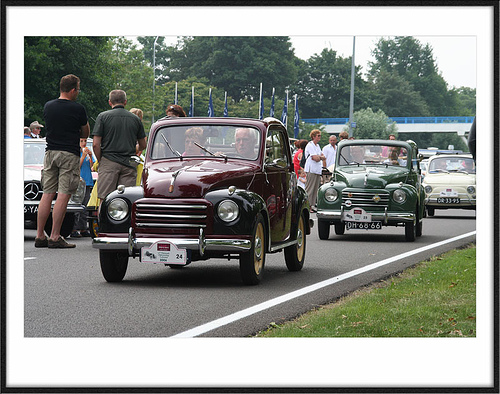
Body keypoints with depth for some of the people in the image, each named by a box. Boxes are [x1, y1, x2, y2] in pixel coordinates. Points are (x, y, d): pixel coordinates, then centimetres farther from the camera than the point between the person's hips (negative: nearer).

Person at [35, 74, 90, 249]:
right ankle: (55, 237, -8)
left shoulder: (48, 106, 8)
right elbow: (85, 134, 6)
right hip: (69, 154, -5)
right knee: (63, 195, -5)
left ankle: (40, 236, 6)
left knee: (47, 194, 7)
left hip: (50, 152, 5)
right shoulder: (78, 109, -7)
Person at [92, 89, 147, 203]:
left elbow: (96, 144, -5)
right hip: (129, 164, 2)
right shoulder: (136, 119, 10)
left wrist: (100, 161, 9)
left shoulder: (103, 117, 1)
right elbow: (142, 146, 18)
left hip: (109, 162, -2)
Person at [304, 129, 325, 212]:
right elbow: (316, 158, -18)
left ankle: (312, 205, 11)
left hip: (318, 170, 9)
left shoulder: (317, 146, 19)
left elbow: (323, 157, 15)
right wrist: (320, 156, 2)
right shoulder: (310, 145, -10)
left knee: (315, 189, 8)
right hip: (311, 170, -9)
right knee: (309, 189, -9)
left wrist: (318, 157, -5)